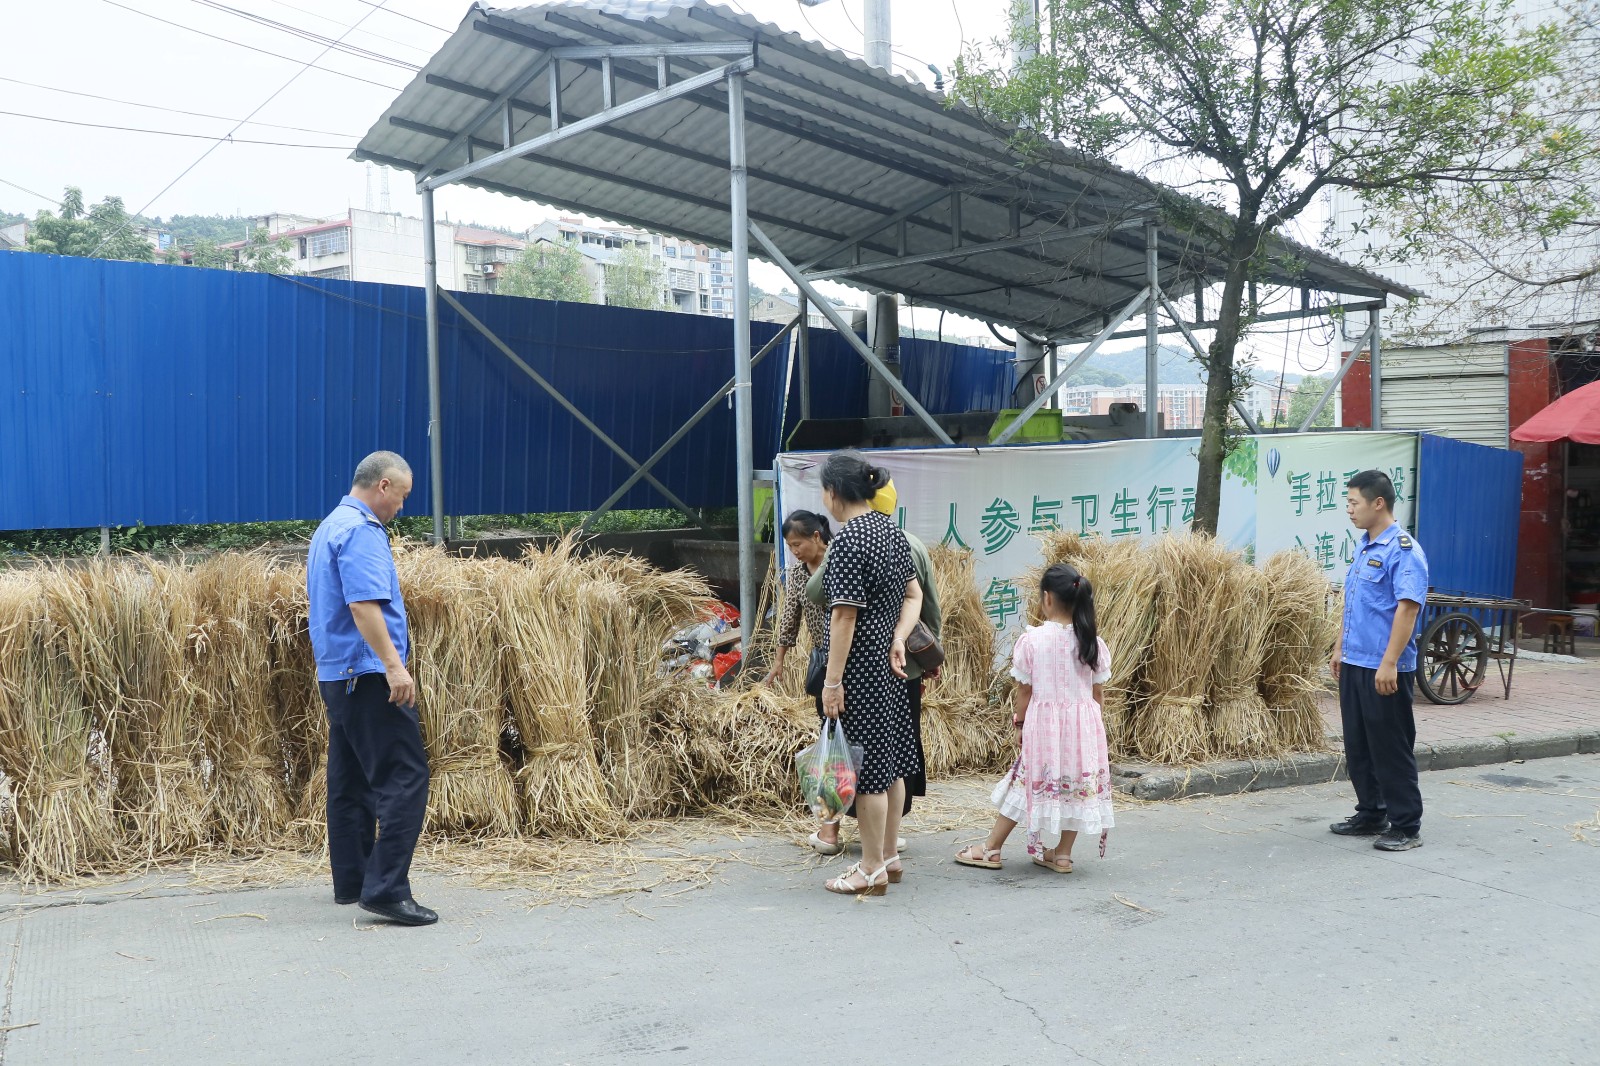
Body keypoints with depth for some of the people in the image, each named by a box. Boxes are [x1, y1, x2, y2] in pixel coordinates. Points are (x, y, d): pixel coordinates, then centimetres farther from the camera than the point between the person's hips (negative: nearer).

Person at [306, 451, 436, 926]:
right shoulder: (361, 531, -14)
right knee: (404, 777, -11)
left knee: (351, 782, 14)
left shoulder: (330, 526, 19)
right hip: (369, 674, -11)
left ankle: (351, 881, 21)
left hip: (336, 673, 11)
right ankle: (385, 888, -14)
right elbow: (364, 604, -24)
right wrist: (394, 665, -26)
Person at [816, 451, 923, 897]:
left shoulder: (847, 540, -18)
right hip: (889, 662, 9)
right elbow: (913, 595, 12)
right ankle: (889, 856, 27)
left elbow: (844, 615, -20)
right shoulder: (893, 531, 9)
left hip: (861, 666, -9)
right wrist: (899, 640, -1)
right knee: (891, 761, 16)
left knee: (867, 765, 0)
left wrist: (832, 681, -17)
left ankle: (872, 871, 10)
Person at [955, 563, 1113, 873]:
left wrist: (1019, 718, 15)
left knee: (1028, 782, 9)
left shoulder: (1031, 640, -11)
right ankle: (1062, 854, 20)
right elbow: (1098, 693, 6)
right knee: (1074, 786, 13)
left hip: (1043, 722, -2)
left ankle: (990, 849, 19)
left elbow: (1024, 691, -4)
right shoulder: (1094, 642, -2)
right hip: (1084, 725, 3)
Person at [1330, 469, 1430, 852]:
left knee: (1391, 749, -1)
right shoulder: (1363, 546, 13)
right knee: (1358, 747, 15)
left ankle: (1406, 827, 8)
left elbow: (1407, 607, -22)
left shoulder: (1403, 551, -15)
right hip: (1354, 664, 9)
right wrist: (1340, 648, 19)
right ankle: (1371, 815, 27)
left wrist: (1389, 663, -26)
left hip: (1384, 669, -9)